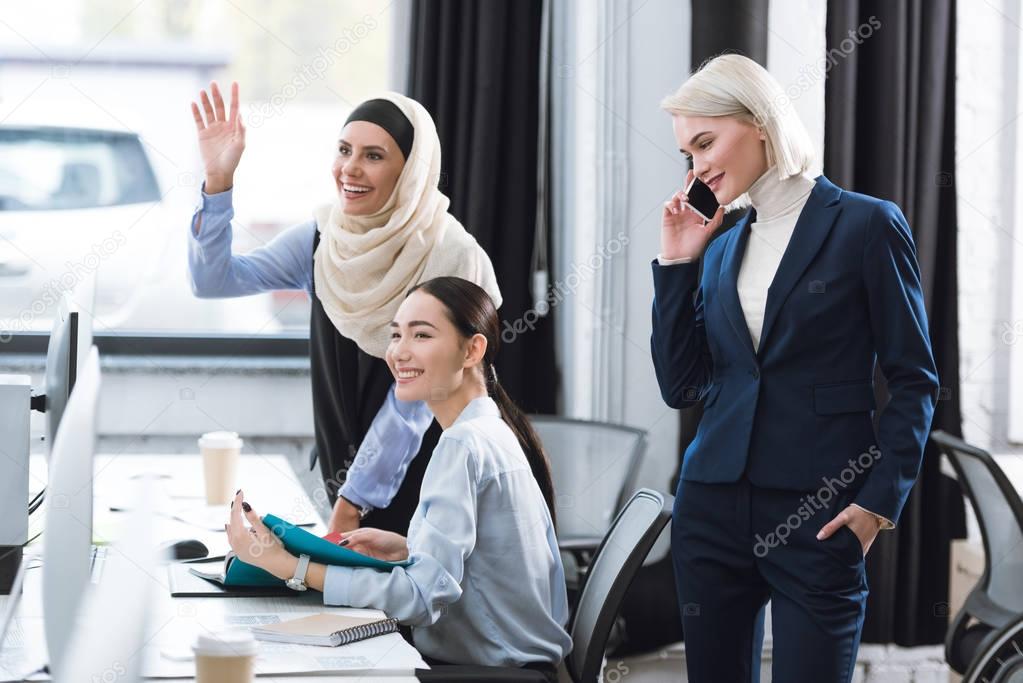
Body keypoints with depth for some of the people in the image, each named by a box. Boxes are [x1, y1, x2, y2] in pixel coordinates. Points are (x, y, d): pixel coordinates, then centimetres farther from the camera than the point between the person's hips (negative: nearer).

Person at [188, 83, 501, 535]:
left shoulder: (452, 259, -17)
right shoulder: (322, 241, -3)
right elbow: (211, 279, -6)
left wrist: (352, 502, -15)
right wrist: (217, 180, -18)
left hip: (424, 476, -4)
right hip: (347, 461, 4)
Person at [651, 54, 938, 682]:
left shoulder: (867, 224, -3)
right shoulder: (721, 248, 13)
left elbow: (914, 379, -4)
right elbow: (680, 387, 7)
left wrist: (881, 499, -12)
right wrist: (677, 263, 3)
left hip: (818, 517, -5)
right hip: (713, 507, 5)